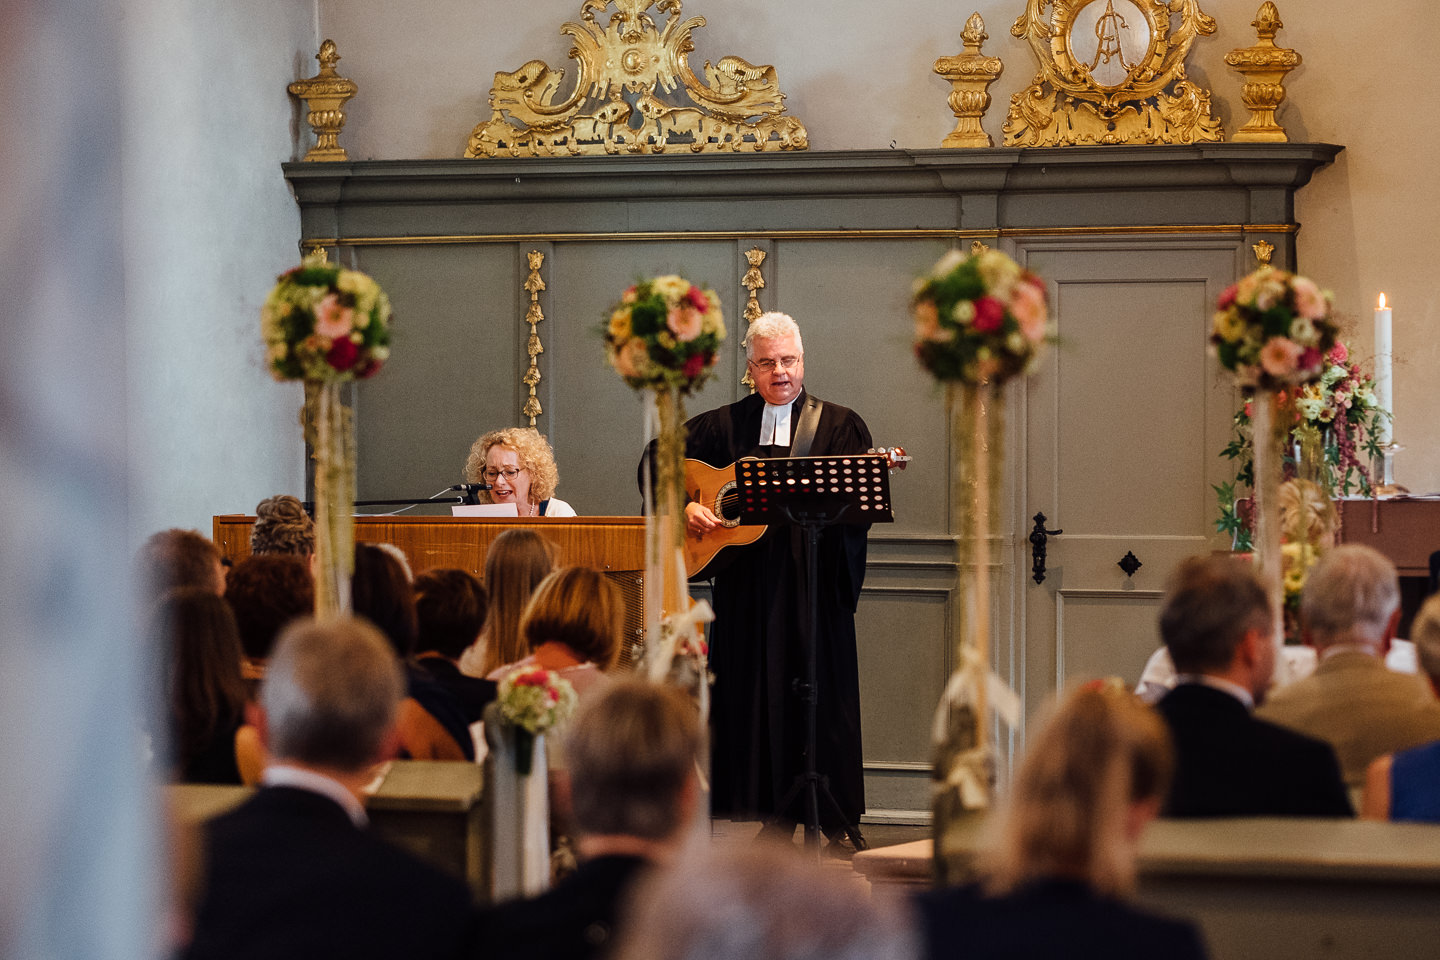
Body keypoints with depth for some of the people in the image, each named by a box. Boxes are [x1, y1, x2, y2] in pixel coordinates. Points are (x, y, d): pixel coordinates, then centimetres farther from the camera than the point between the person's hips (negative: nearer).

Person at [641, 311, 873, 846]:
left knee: (824, 696, -2)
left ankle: (839, 827, 4)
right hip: (746, 587, 2)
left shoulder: (840, 425, 6)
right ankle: (778, 821, 11)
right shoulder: (723, 426, 11)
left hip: (815, 584, -2)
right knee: (758, 699, 3)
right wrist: (683, 506, -4)